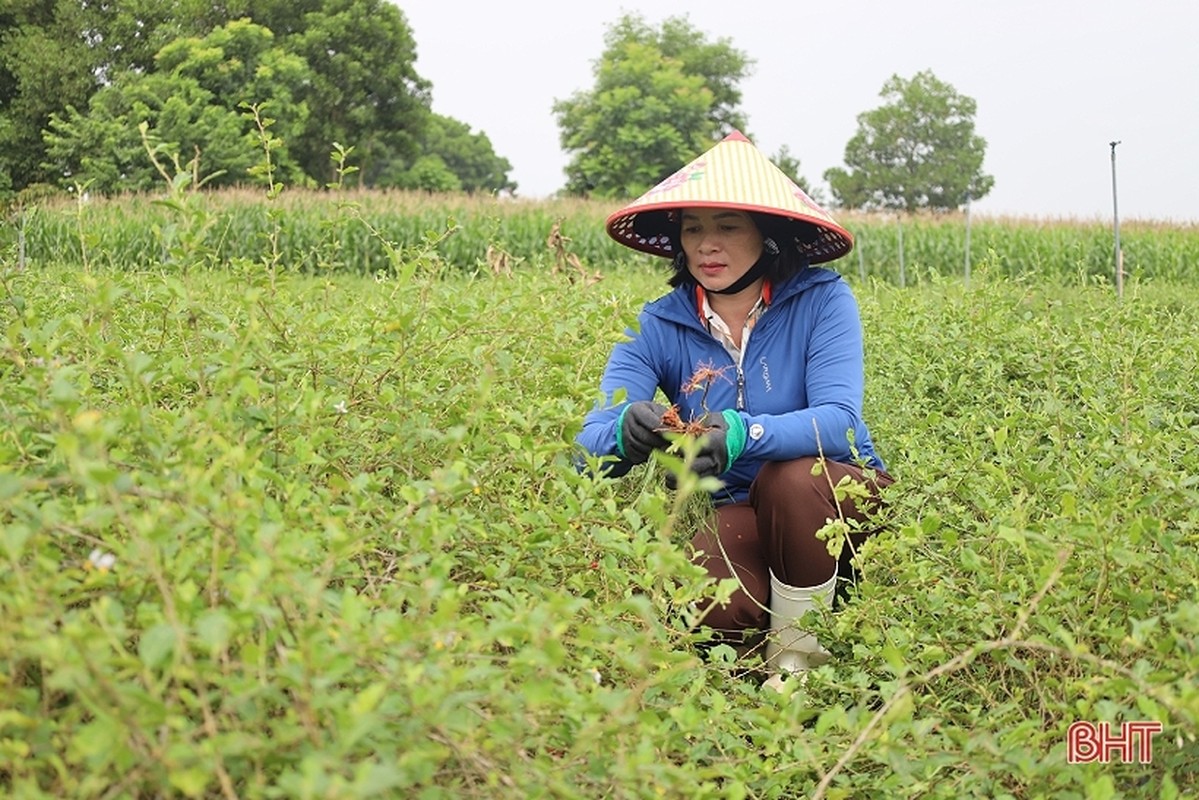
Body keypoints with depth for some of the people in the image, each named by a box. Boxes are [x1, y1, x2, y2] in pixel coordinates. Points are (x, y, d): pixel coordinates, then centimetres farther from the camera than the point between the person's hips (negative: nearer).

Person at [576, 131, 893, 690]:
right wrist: (626, 433, -42)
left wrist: (741, 434, -46)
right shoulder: (659, 327, -5)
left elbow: (838, 419, -26)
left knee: (790, 475, -35)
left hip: (840, 501, 0)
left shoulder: (821, 299, -11)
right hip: (740, 515, 1)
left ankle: (798, 657, -13)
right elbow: (588, 443, -16)